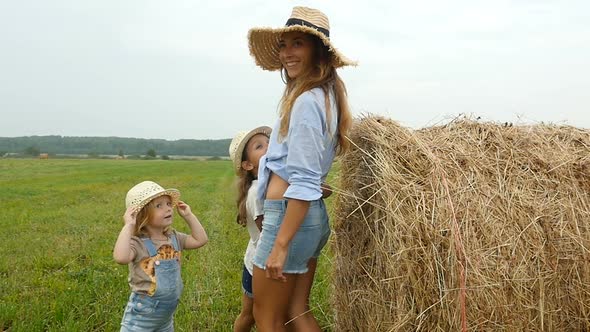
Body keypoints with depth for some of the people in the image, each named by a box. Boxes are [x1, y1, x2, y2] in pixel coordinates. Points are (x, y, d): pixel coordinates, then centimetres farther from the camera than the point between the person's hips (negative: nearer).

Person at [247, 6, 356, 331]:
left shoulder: (306, 101, -18)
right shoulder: (326, 94, 11)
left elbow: (304, 183, -23)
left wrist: (281, 245, -22)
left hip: (288, 217, -9)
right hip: (313, 217, 9)